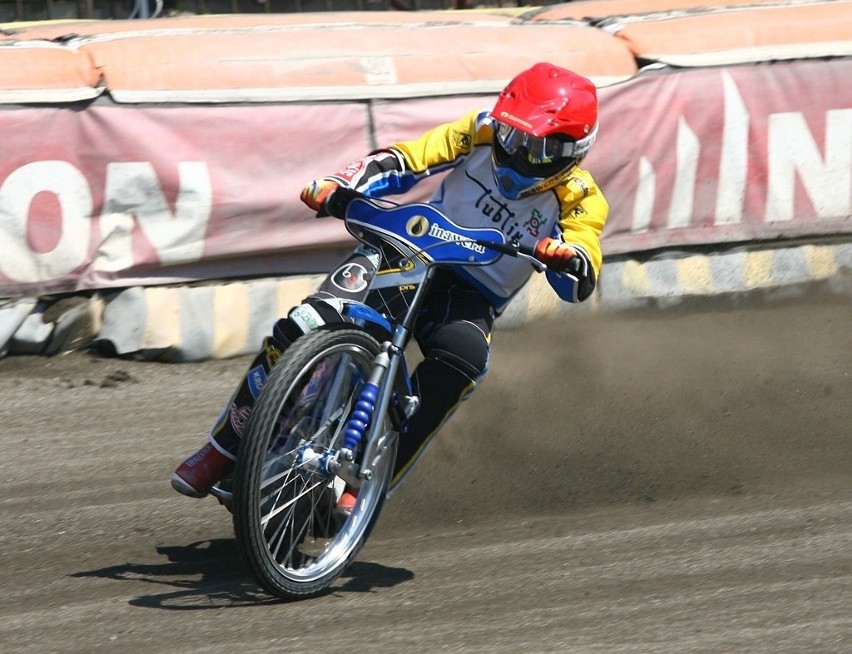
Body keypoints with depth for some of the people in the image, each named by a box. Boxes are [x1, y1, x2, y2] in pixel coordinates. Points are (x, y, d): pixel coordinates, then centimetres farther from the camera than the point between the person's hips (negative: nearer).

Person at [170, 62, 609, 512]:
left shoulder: (578, 198, -8)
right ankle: (224, 447, 1)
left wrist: (567, 257, -42)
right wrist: (336, 185, -24)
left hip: (474, 298, -2)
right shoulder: (482, 133, -4)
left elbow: (579, 283, -17)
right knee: (296, 332, -18)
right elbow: (406, 159, -6)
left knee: (460, 360, -37)